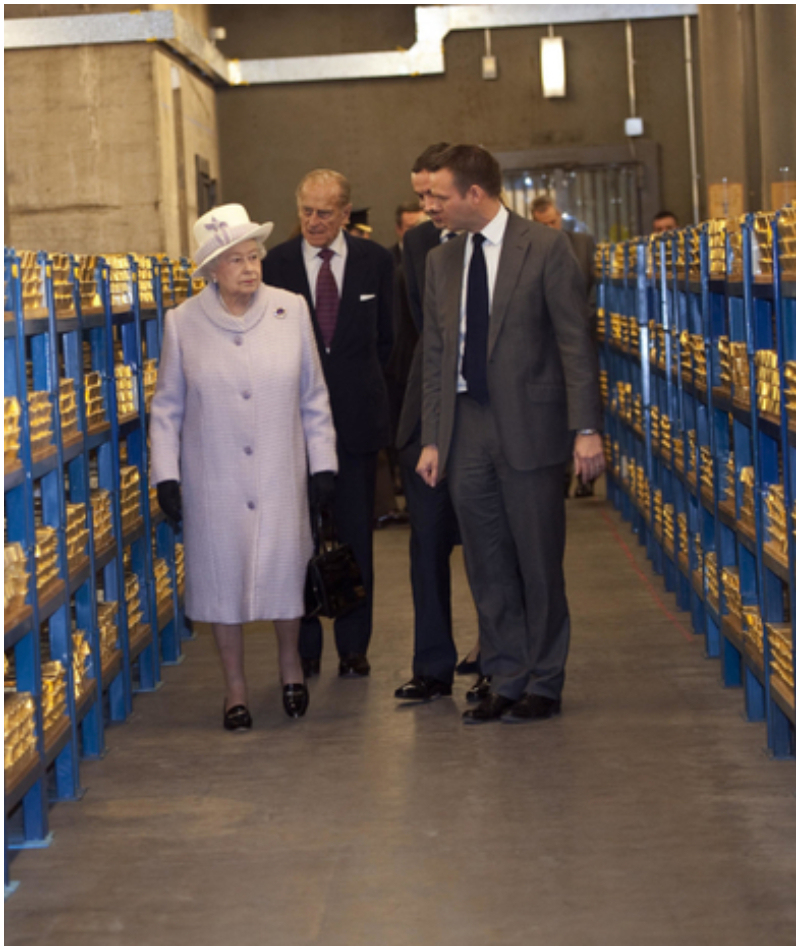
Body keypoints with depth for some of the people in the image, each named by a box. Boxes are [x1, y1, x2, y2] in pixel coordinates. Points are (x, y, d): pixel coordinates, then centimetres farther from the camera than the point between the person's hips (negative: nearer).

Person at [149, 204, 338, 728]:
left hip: (281, 476, 0)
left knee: (286, 570, 3)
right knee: (223, 576, 5)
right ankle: (235, 687, 22)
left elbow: (314, 396, 6)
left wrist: (323, 464, 5)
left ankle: (290, 657, 33)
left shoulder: (291, 310, -1)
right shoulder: (182, 323, -2)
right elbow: (167, 408, 5)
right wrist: (166, 475, 0)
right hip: (214, 480, 0)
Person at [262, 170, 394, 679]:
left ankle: (354, 646, 15)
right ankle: (305, 647, 12)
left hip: (357, 415, 1)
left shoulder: (375, 260, 3)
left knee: (356, 534, 6)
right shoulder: (276, 264, 0)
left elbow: (385, 336, 11)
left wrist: (362, 387, 7)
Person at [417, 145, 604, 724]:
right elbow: (435, 355, 13)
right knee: (487, 568, 8)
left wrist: (585, 428, -12)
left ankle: (544, 687, 15)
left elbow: (576, 341, -7)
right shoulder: (441, 261, 11)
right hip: (466, 430, 5)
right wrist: (432, 438, 9)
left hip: (529, 428, -5)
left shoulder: (545, 248, -4)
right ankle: (505, 682, 19)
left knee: (539, 564, 3)